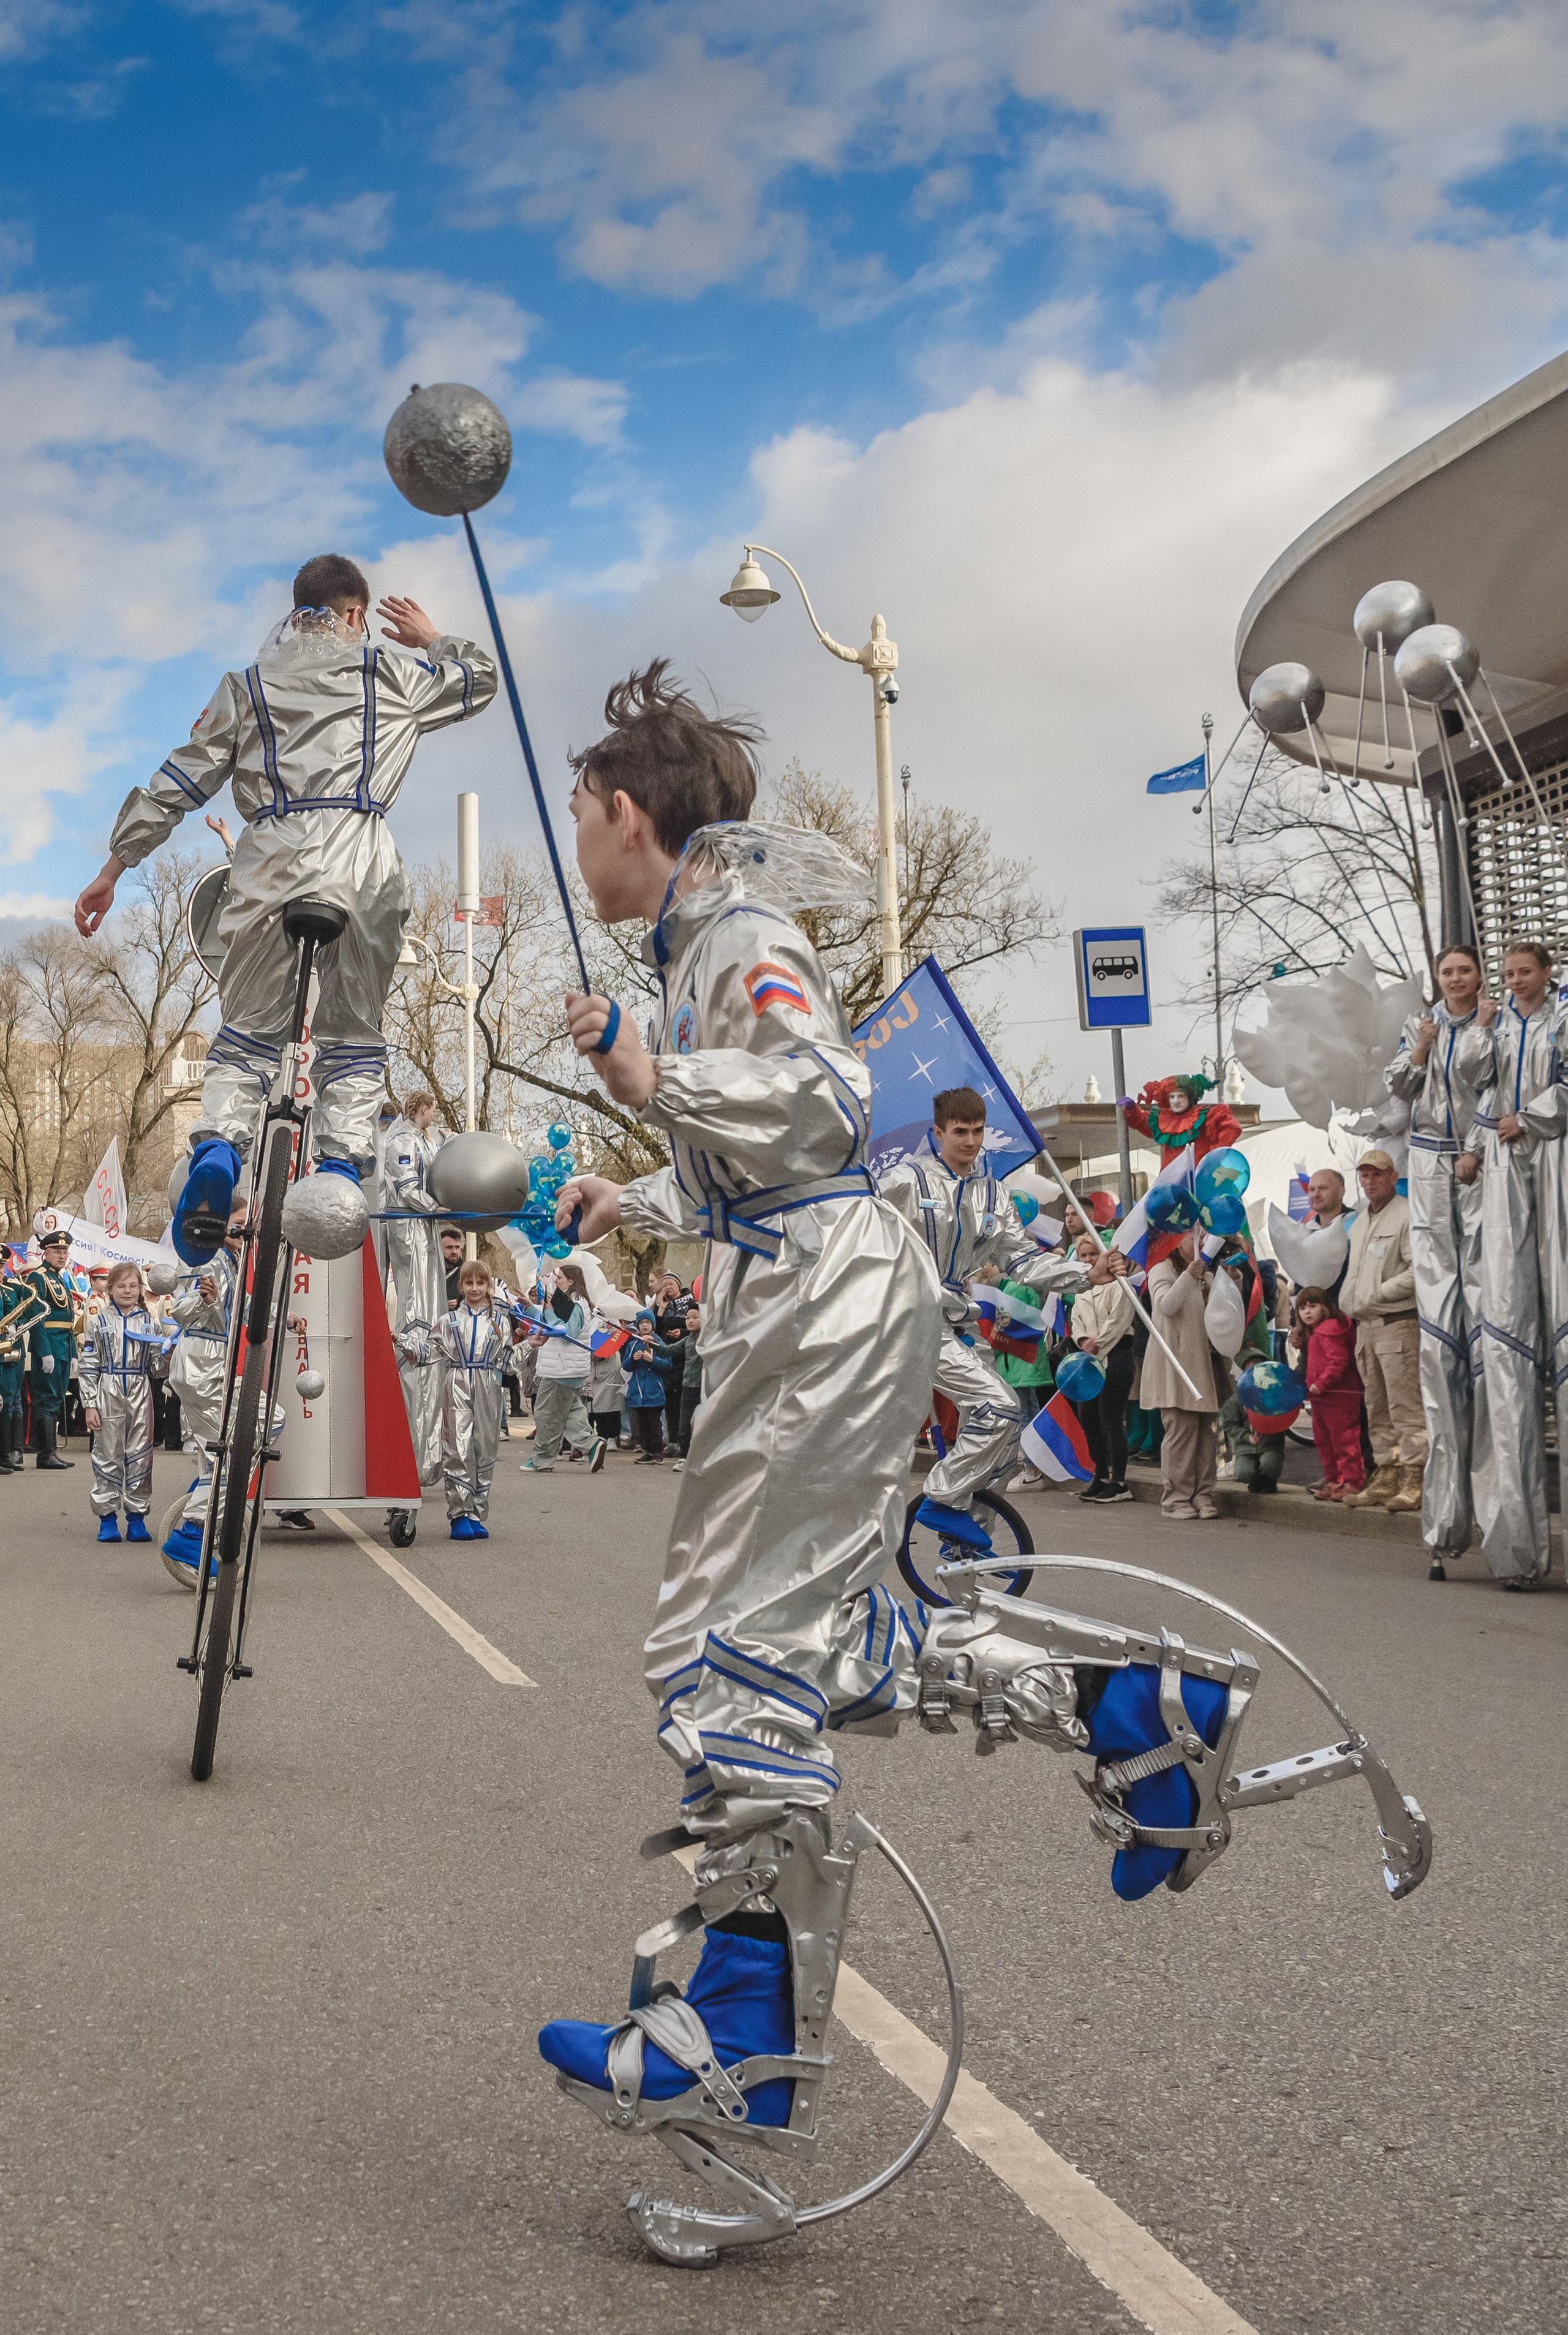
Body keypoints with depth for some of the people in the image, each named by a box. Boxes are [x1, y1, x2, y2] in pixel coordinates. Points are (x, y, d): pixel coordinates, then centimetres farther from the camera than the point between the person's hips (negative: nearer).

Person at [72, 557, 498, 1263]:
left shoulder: (246, 687, 18)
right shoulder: (389, 675, 16)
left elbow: (178, 782, 15)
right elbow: (481, 680, 31)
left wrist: (112, 868, 19)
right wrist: (432, 639, 49)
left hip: (270, 859, 1)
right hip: (363, 860, -1)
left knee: (249, 1030, 9)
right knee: (353, 1035, 9)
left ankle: (218, 1145, -14)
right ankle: (344, 1163, -8)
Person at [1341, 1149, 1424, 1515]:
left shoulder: (1407, 1215, -8)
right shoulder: (1359, 1221, 19)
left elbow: (1418, 1271, -16)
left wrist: (1372, 1296, -15)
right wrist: (1348, 1300, 13)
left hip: (1398, 1323, -9)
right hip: (1364, 1324, 9)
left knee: (1405, 1406, -10)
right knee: (1377, 1409, 11)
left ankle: (1414, 1481, -10)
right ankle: (1385, 1477, 16)